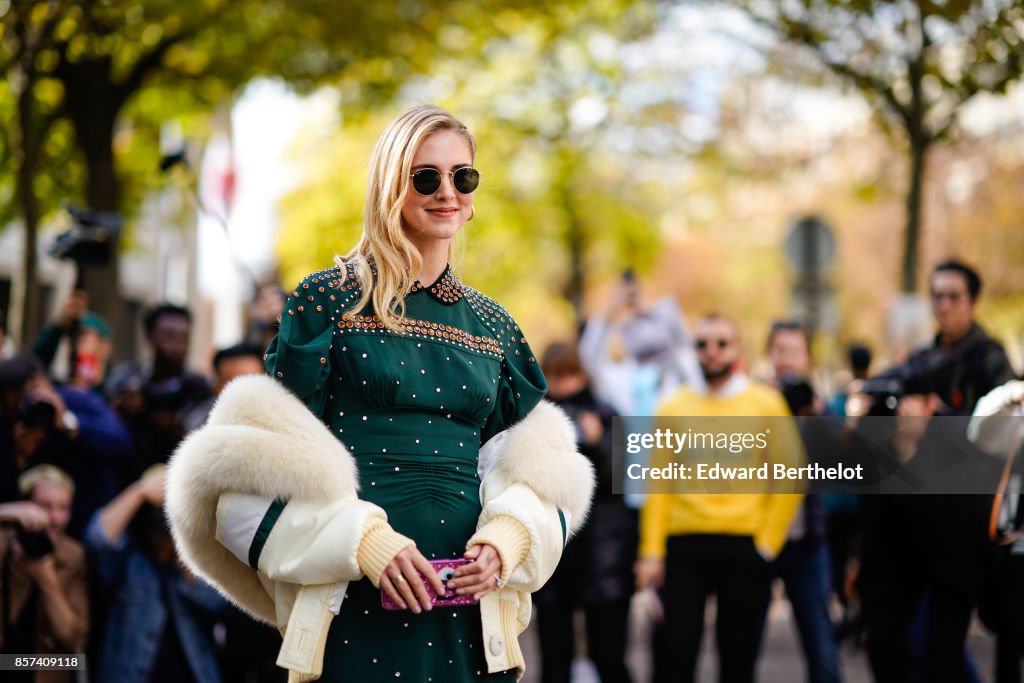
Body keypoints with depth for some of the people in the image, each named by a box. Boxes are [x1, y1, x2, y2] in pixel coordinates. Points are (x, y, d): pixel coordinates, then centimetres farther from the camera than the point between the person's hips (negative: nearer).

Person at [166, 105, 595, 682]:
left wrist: (504, 541, -8)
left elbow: (536, 473, 13)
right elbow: (272, 453, -4)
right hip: (357, 604, -4)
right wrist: (363, 540, -17)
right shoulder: (331, 300, 1)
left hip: (470, 604, 4)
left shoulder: (495, 328, 12)